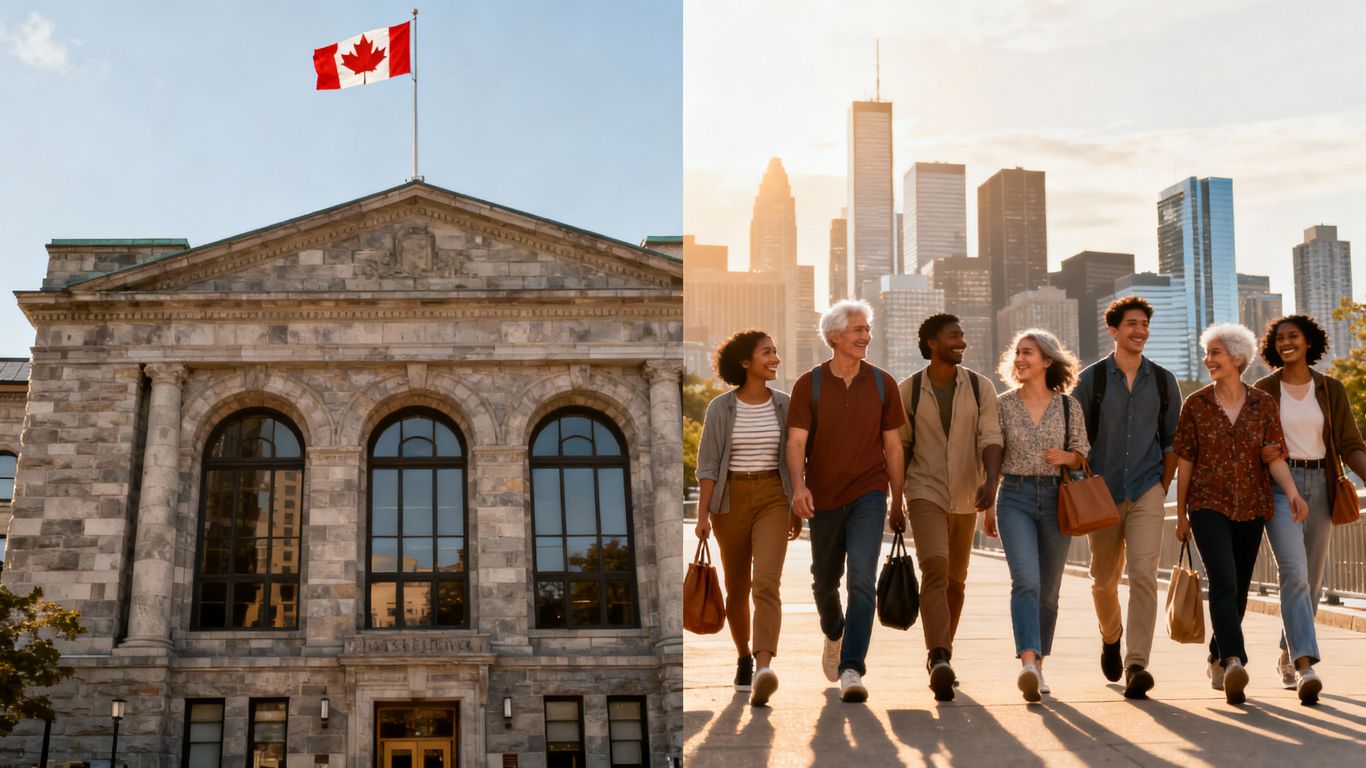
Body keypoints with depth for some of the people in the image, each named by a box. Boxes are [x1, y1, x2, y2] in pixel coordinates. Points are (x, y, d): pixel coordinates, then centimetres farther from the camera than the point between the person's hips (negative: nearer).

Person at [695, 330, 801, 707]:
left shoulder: (784, 405, 3)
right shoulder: (720, 408, -4)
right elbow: (708, 464, -4)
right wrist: (702, 514, -12)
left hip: (773, 499, 0)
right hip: (731, 500, 0)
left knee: (767, 583, -18)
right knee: (737, 587, 12)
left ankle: (764, 669, -30)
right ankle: (744, 658, 34)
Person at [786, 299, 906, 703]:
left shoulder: (882, 383, 1)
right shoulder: (809, 384, -3)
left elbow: (892, 445, 7)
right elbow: (796, 442, -10)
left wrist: (898, 499, 9)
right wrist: (798, 486, -27)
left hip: (868, 495, -1)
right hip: (823, 498, 1)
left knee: (862, 581, -15)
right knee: (824, 580, 16)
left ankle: (851, 670, -13)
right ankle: (834, 635, 46)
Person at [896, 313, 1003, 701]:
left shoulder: (980, 387, 1)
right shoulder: (909, 391, -1)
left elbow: (990, 439, -8)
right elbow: (900, 447, 5)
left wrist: (991, 480, -26)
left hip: (966, 497, 3)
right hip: (925, 493, -3)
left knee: (955, 579, 12)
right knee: (934, 568, -21)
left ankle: (941, 655, 28)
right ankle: (940, 659, -29)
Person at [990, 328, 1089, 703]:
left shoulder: (1069, 407, 4)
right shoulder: (1003, 405, 4)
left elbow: (1083, 456, 12)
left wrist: (1066, 456, -11)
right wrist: (987, 508, 7)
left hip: (1056, 498, 2)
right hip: (1015, 497, -1)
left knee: (1049, 590, 7)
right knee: (1026, 581, -18)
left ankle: (1038, 664, 21)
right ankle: (1027, 663, -27)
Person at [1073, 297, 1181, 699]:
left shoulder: (1163, 381, 7)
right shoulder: (1091, 378, 1)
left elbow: (1172, 439, 12)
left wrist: (1163, 486, 4)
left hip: (1147, 491, 0)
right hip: (1103, 493, 0)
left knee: (1143, 575, -15)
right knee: (1104, 579, 11)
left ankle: (1136, 666, -16)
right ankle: (1110, 639, 40)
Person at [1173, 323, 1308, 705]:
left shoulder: (1264, 404, 4)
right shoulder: (1195, 405, 0)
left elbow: (1274, 456, 0)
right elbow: (1184, 461, 3)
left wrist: (1292, 492, -18)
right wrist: (1181, 513, 4)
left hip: (1252, 507, 3)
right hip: (1209, 505, -3)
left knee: (1239, 589, 10)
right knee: (1224, 583, -19)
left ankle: (1218, 660, 26)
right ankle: (1235, 663, -30)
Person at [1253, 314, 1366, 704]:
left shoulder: (1331, 390, 7)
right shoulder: (1263, 391, 3)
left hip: (1320, 485, 3)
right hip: (1279, 485, -3)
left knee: (1311, 578, 10)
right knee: (1294, 571, -18)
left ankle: (1287, 655, 28)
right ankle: (1305, 666, -24)